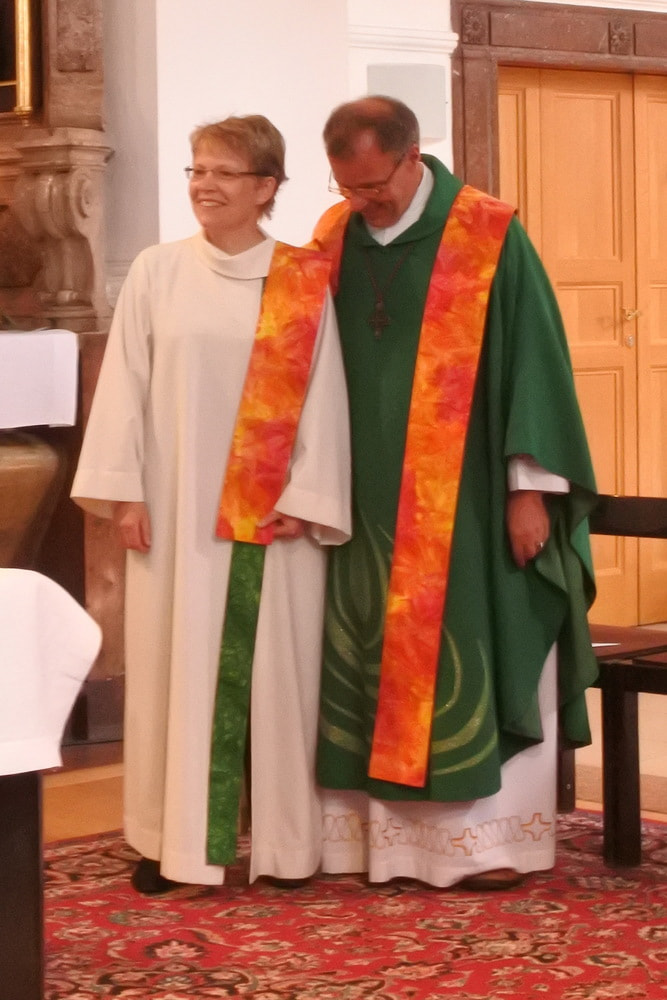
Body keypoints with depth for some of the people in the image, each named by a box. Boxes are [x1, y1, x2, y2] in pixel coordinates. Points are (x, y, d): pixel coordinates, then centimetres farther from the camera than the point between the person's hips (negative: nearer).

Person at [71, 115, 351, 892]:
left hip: (273, 512, 0)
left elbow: (324, 394, -1)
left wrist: (307, 499, -9)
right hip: (177, 507, 0)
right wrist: (122, 489, -5)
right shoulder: (157, 272, 3)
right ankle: (171, 836, 13)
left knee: (273, 667, 4)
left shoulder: (305, 282, 1)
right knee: (175, 663, 4)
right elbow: (124, 383, 1)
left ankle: (280, 838, 15)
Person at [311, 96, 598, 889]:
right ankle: (385, 833, 13)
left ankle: (492, 836, 7)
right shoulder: (333, 237, 5)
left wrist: (531, 487, -11)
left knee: (472, 657, 0)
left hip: (464, 497, -4)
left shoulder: (488, 238, -9)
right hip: (367, 498, 5)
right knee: (372, 661, 6)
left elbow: (533, 360, -8)